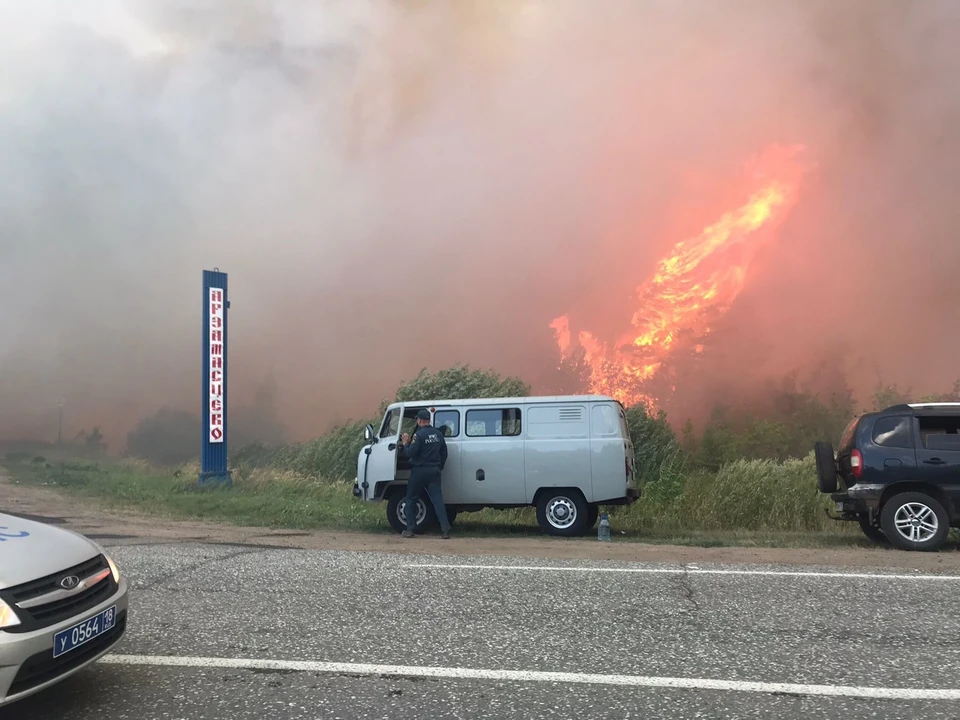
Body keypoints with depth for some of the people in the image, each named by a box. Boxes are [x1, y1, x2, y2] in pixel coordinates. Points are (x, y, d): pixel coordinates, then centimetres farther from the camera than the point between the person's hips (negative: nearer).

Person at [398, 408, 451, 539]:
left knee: (410, 499, 10)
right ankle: (446, 530, -10)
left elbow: (410, 453, -16)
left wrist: (405, 444, 0)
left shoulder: (419, 435, -13)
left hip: (419, 471, -5)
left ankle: (410, 529, 10)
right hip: (434, 472, 5)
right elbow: (444, 453, 14)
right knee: (438, 500, 0)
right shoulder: (438, 434, 8)